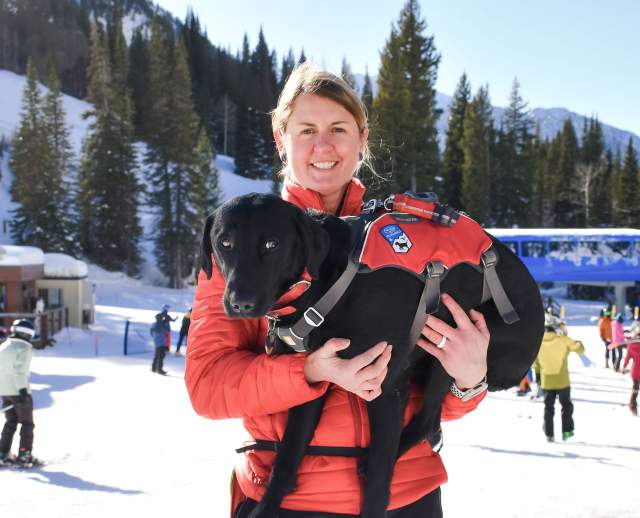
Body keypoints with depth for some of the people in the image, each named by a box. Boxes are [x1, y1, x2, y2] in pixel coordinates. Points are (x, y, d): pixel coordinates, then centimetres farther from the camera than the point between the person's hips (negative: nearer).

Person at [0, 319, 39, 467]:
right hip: (18, 391, -7)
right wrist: (23, 389, -24)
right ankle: (24, 456, 0)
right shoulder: (24, 348, -12)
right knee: (27, 424, 3)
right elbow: (19, 370, -22)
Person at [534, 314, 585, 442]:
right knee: (566, 405, 16)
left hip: (547, 382, 2)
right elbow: (579, 349, -8)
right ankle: (566, 431, 14)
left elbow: (535, 362, 3)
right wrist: (578, 343, 15)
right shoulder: (562, 340, -13)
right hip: (562, 380, -2)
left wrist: (538, 376, 19)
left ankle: (549, 434, 12)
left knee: (549, 407, 13)